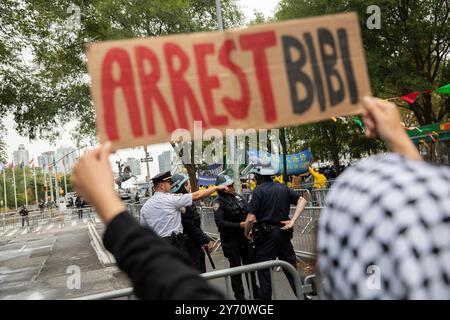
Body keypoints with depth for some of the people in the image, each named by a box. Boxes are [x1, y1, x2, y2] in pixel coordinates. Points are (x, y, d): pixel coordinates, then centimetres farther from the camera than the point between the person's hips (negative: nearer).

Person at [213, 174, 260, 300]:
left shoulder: (237, 197, 6)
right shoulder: (218, 203, -12)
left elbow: (248, 212, 13)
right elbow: (220, 223, -21)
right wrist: (239, 225, -25)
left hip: (245, 236, 6)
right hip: (230, 239, -5)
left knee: (250, 264, 15)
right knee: (236, 267, 5)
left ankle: (255, 292, 31)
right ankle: (239, 295, 19)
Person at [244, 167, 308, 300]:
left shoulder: (259, 190, -10)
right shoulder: (283, 188, 8)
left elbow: (251, 218, -15)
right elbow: (302, 200, 5)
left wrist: (247, 233, 3)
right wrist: (292, 221, -1)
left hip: (266, 234, -6)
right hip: (283, 232, 6)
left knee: (264, 272, 4)